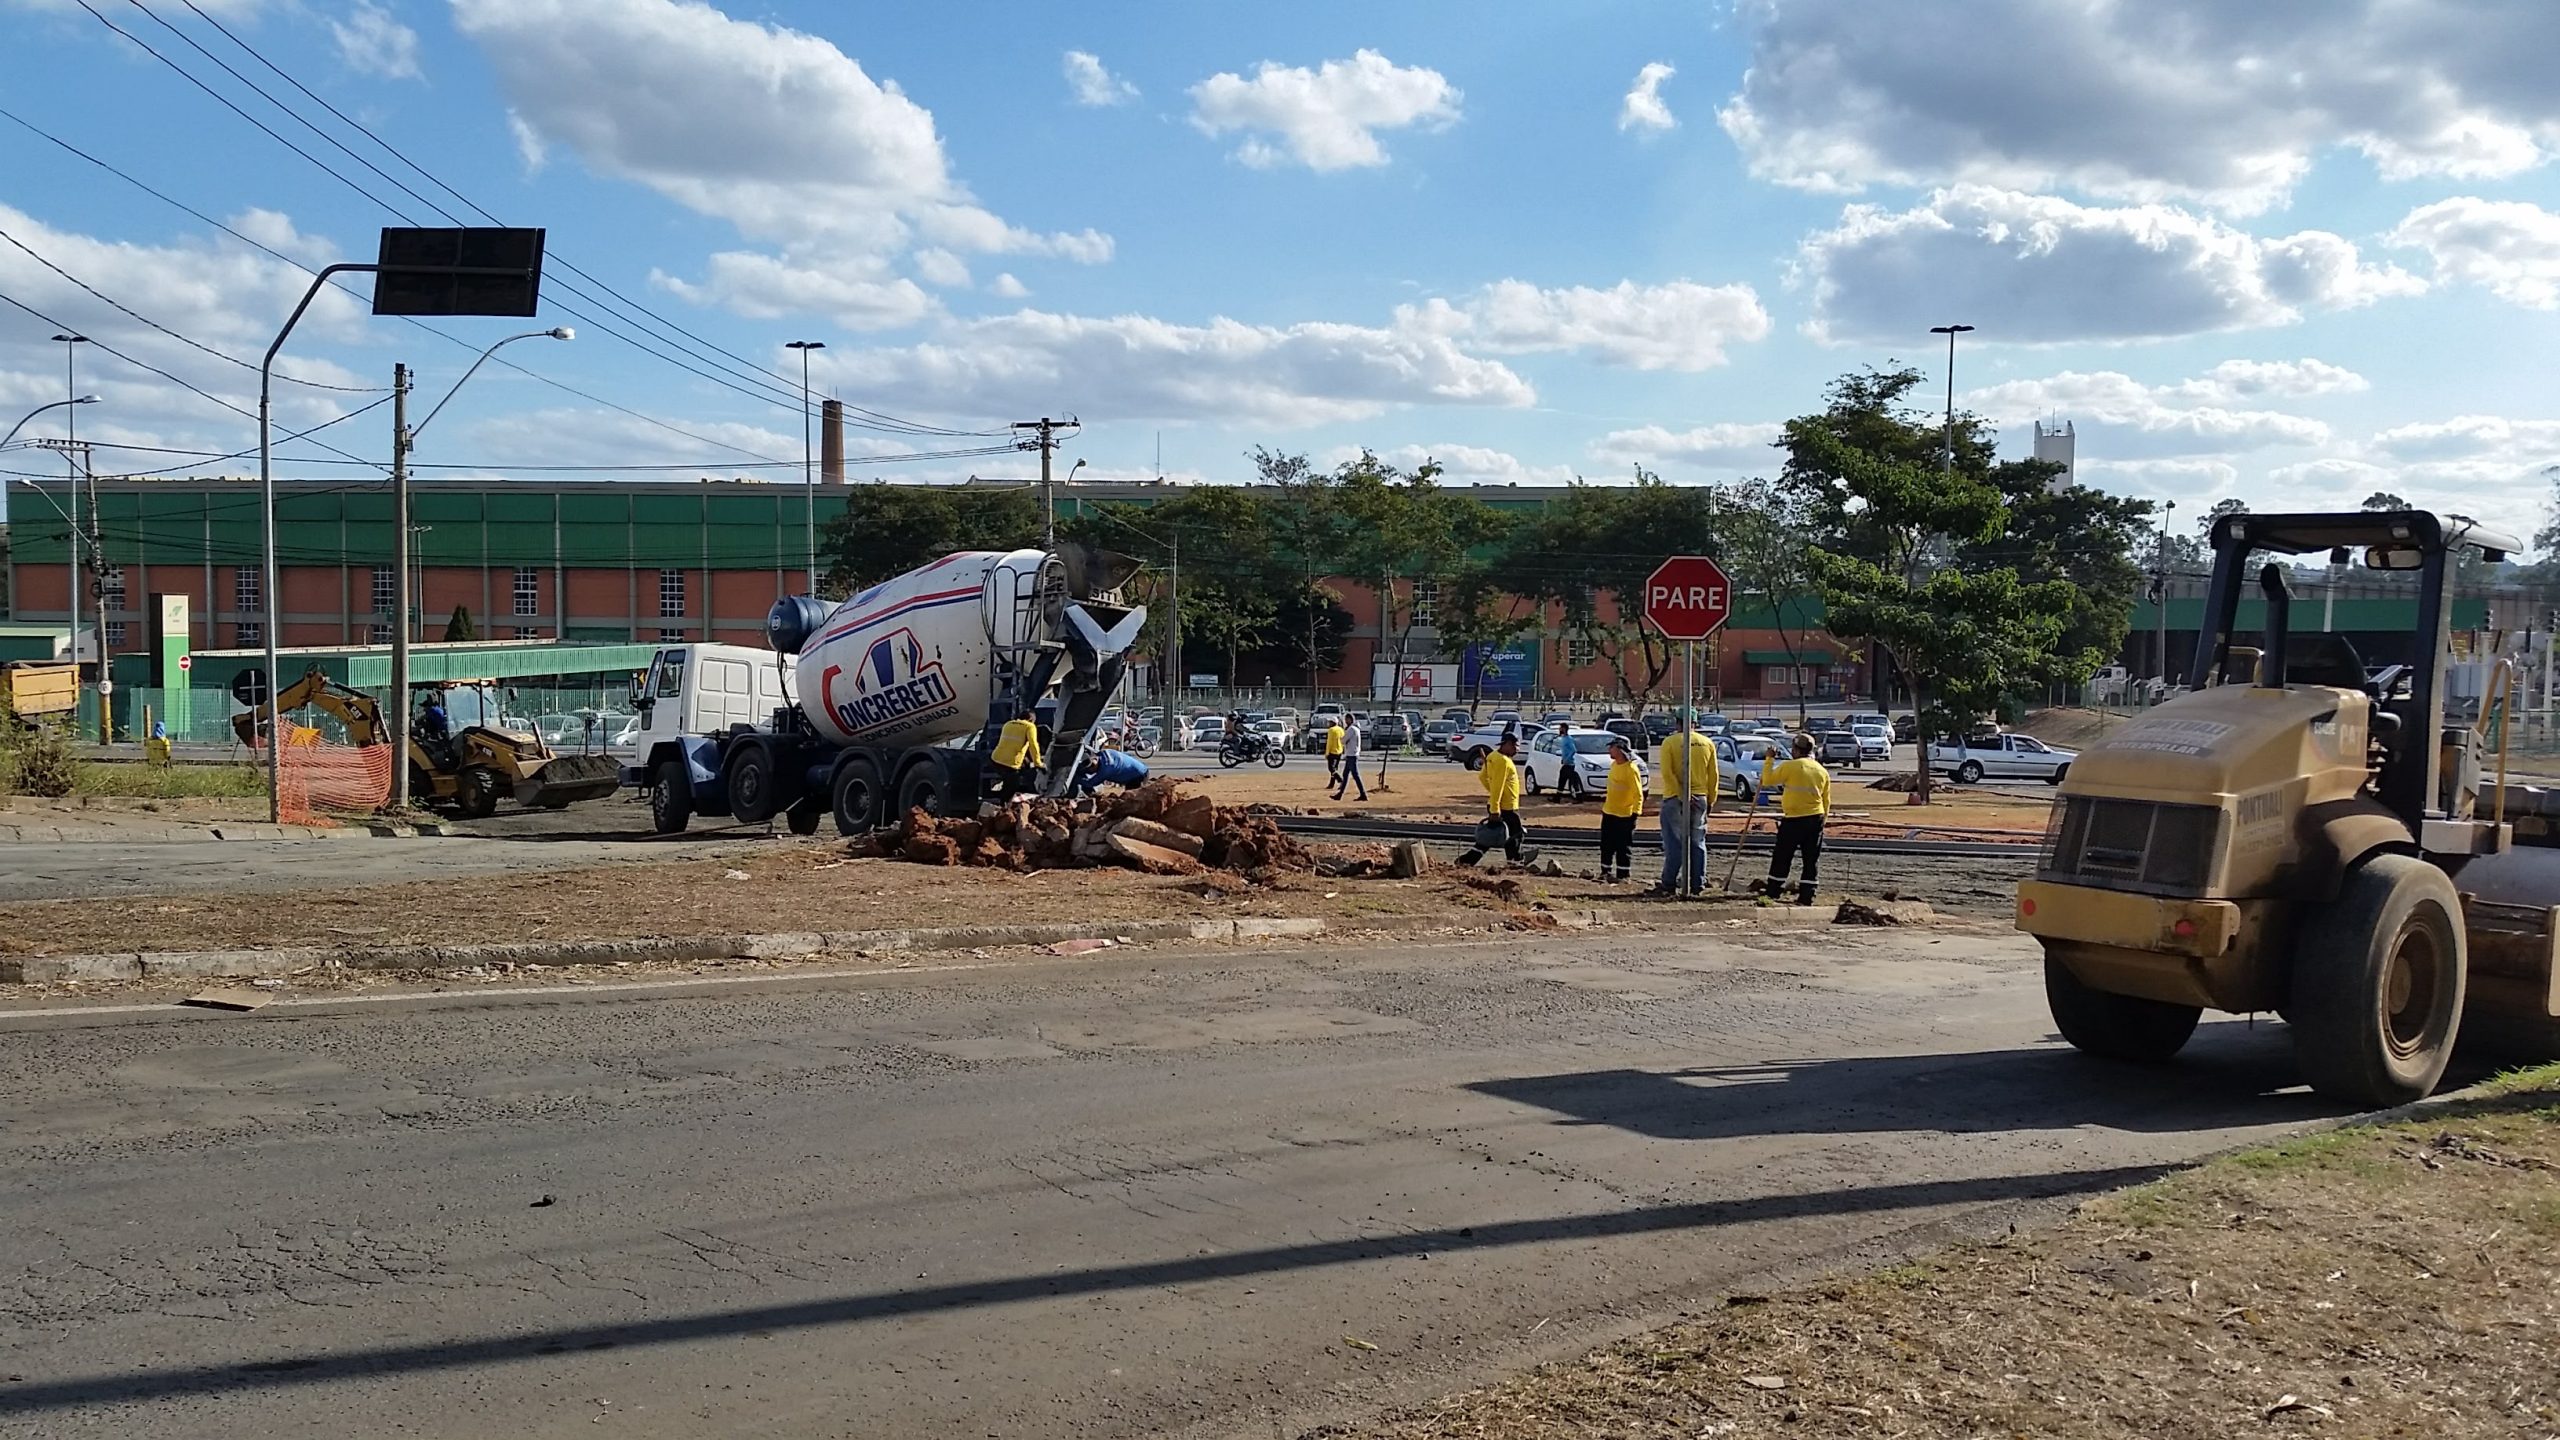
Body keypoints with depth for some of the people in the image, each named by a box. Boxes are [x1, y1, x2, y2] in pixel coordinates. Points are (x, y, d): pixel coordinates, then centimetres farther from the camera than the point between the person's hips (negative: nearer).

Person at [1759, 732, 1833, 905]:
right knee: (1811, 861, 8)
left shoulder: (1790, 766, -10)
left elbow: (1767, 780, -4)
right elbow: (1826, 801, 12)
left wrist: (1769, 759, 7)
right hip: (1816, 819, 5)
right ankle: (1806, 897, 7)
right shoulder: (1823, 771, 8)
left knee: (1781, 858, 5)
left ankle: (1772, 894, 9)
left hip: (1794, 820, -5)